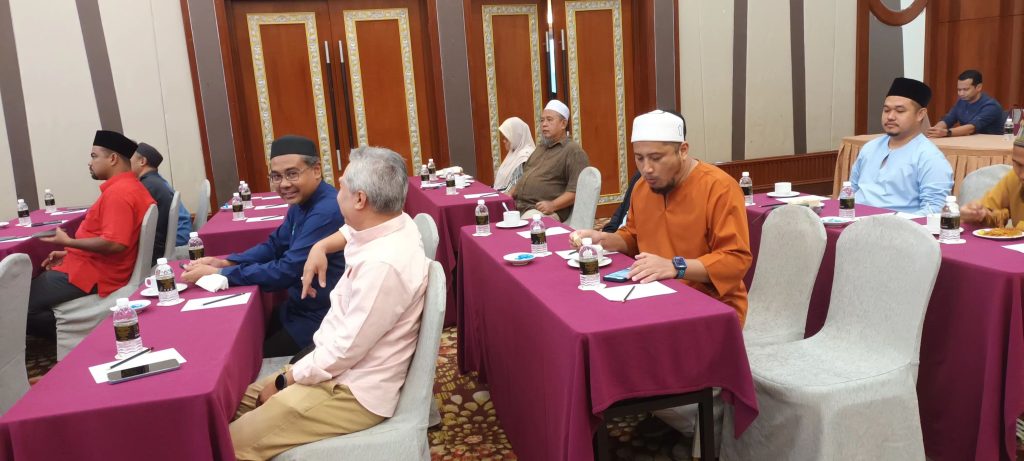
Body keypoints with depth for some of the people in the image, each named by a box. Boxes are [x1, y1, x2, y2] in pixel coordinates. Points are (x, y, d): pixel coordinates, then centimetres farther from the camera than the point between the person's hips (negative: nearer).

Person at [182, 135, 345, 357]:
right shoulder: (302, 202, 4)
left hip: (319, 320, -9)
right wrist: (224, 262, -4)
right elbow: (274, 246, 12)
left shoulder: (327, 212, -27)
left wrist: (216, 274, -19)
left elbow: (286, 272, -27)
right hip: (299, 307, 9)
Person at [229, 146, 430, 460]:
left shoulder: (382, 265, -31)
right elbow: (353, 231, 25)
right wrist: (320, 247, 7)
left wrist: (285, 381, -9)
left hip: (353, 391, -10)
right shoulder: (396, 223, -2)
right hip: (343, 368, 10)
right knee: (241, 401, 14)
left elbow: (345, 350, -24)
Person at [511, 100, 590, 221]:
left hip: (544, 211, -7)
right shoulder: (540, 148, 27)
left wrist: (552, 205, -22)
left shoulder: (573, 151, -1)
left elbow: (576, 190, -11)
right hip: (517, 206, 7)